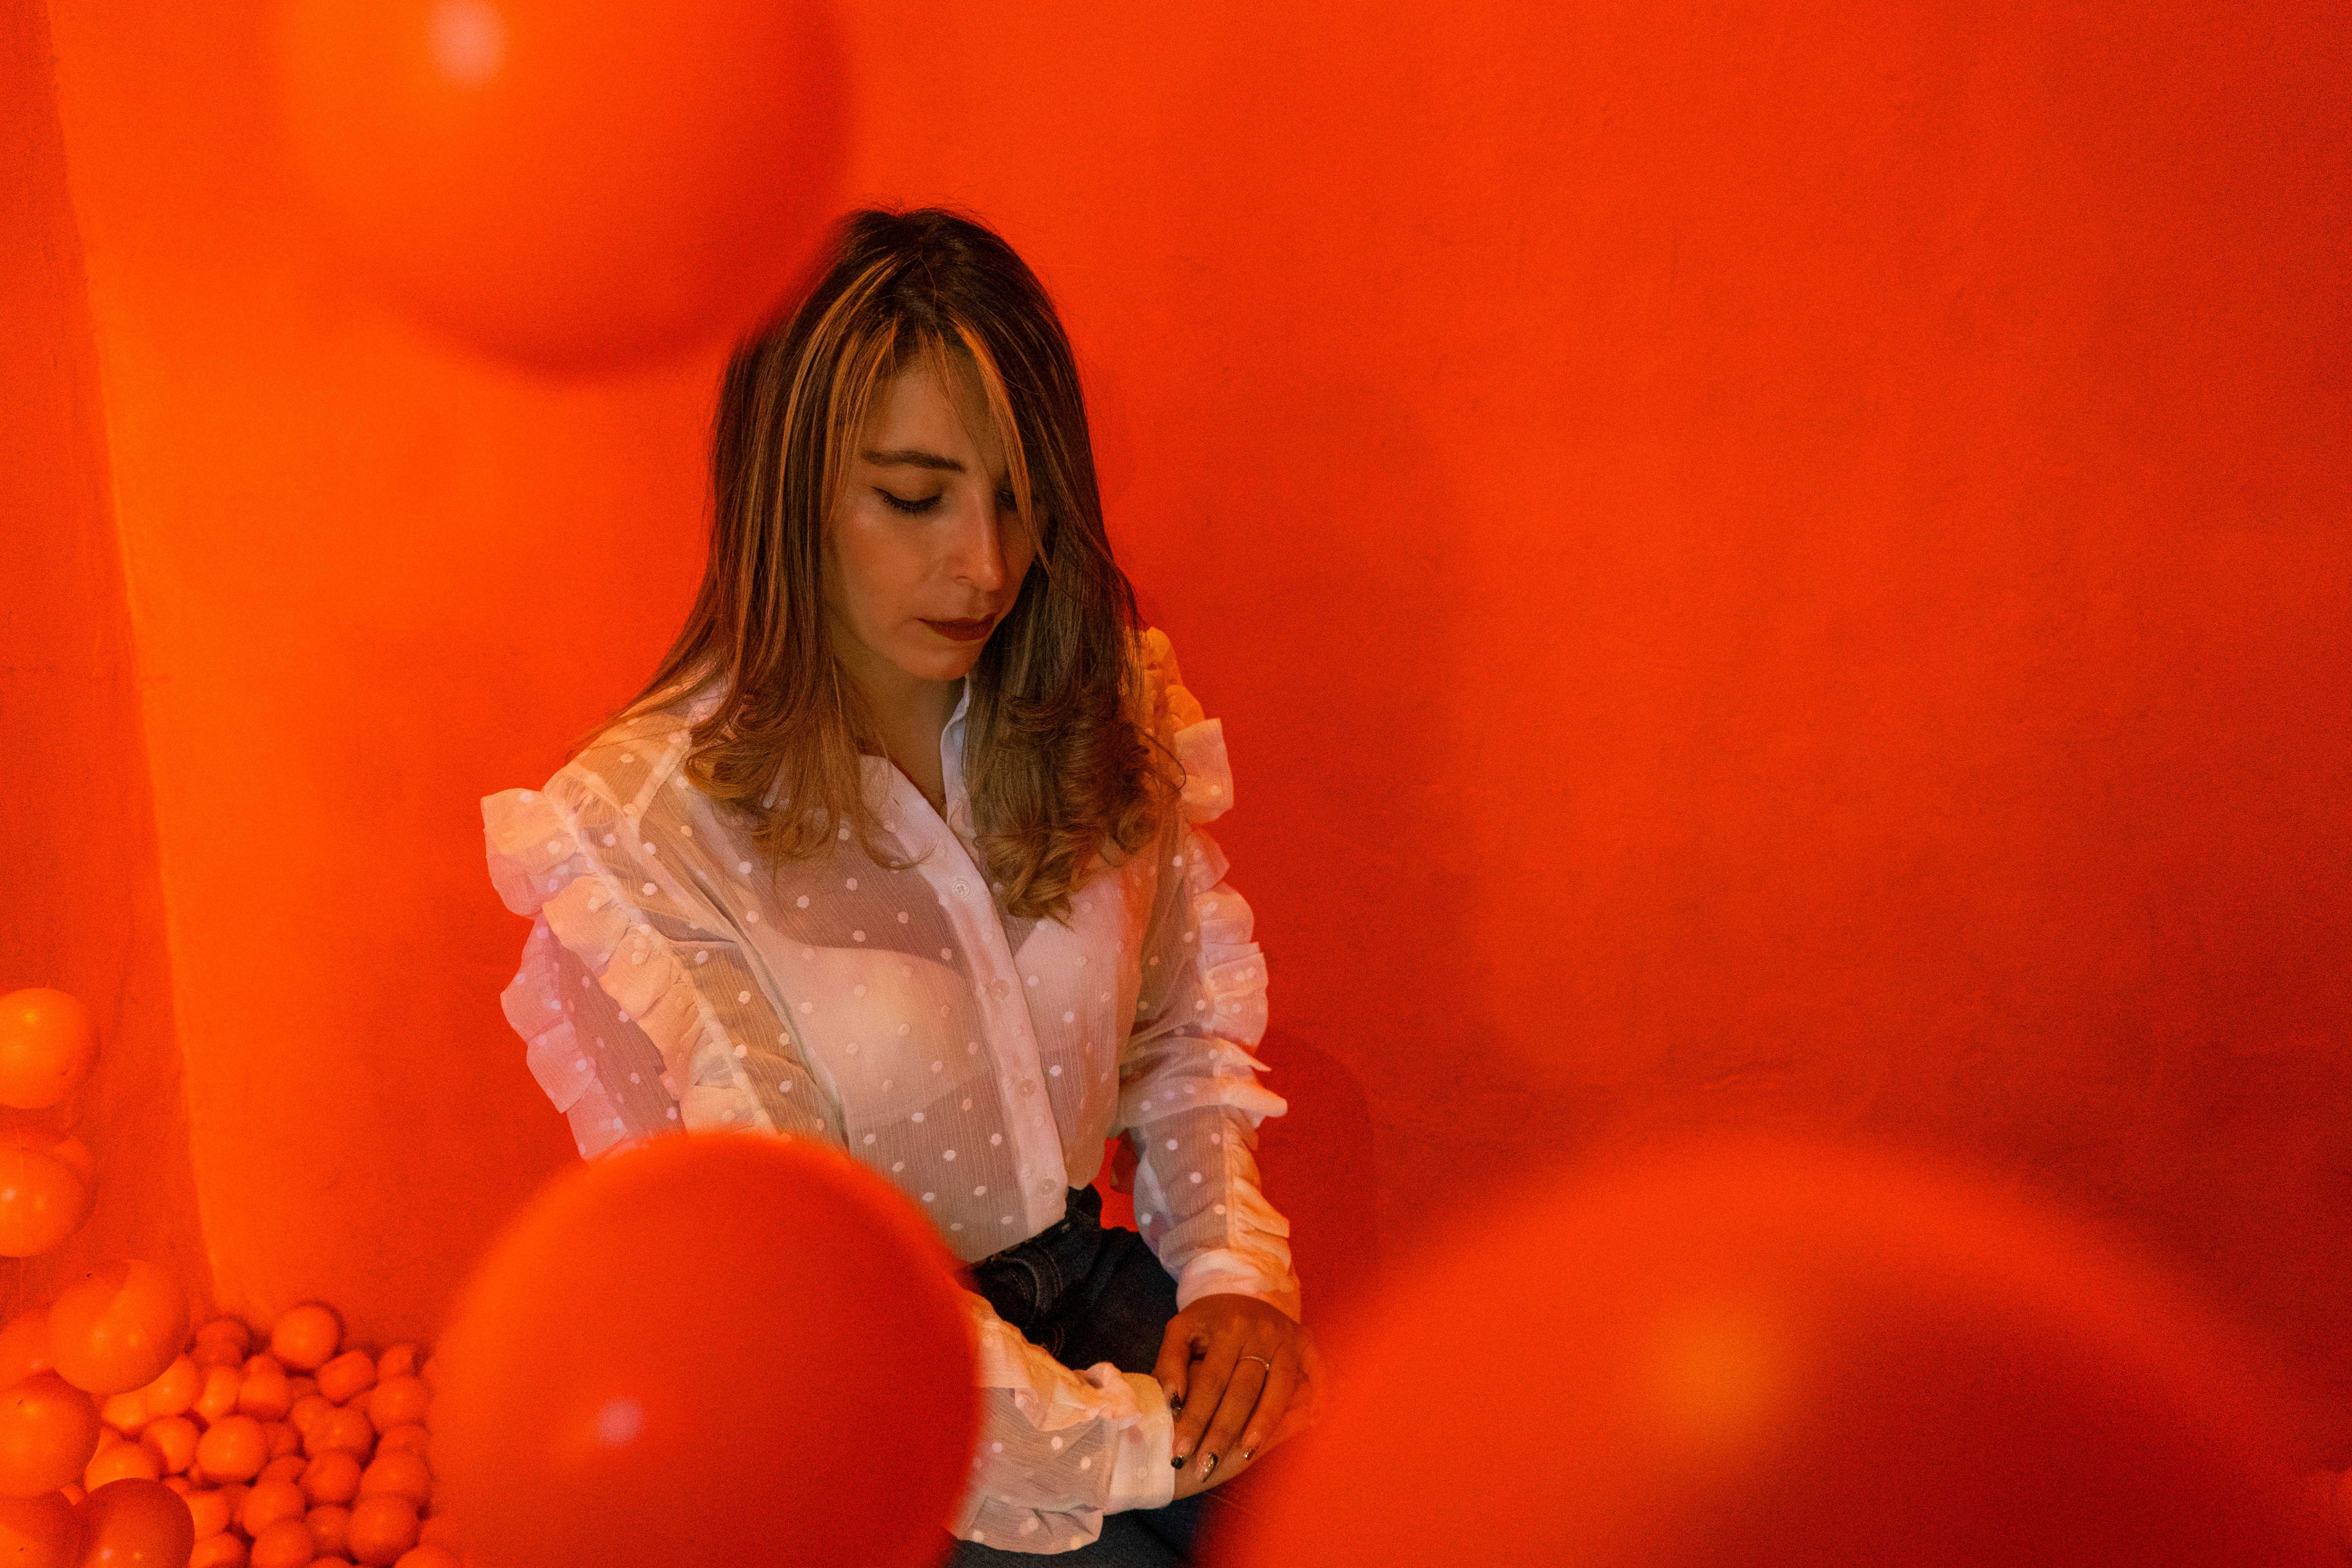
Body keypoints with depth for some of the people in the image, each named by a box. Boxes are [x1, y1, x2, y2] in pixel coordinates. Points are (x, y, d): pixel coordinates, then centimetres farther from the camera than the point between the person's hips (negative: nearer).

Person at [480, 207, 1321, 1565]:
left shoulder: (1104, 717, -1)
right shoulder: (646, 831, -16)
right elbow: (792, 1275, -16)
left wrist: (1237, 1268, -7)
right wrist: (1125, 1444, -17)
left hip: (1097, 1289, 4)